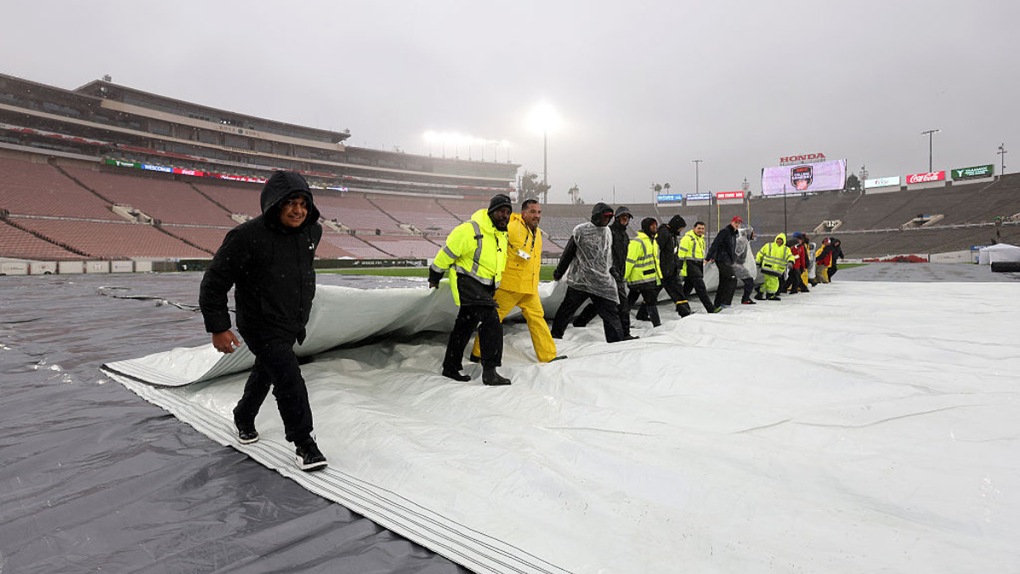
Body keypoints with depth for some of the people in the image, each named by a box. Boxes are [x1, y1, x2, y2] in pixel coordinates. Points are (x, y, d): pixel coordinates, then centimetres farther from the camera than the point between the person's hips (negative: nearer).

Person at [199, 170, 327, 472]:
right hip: (262, 326, -7)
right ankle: (304, 444, 2)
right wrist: (218, 328, -15)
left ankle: (244, 419, 49)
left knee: (265, 374, 24)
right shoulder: (247, 236, -22)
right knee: (289, 380, -13)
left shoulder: (312, 231, -2)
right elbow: (214, 282, -15)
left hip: (293, 325, 7)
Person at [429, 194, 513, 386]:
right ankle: (489, 371, -22)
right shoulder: (470, 230, -19)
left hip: (485, 286, 8)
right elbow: (447, 252, -9)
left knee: (466, 325, 16)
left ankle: (451, 367, 28)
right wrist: (435, 276, 1)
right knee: (491, 321, -23)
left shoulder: (502, 235, 8)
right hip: (468, 282, -8)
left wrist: (493, 288, 31)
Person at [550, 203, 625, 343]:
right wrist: (558, 273, 7)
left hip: (603, 282, 4)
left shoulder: (607, 231, 11)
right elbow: (568, 253, 1)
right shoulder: (581, 230, -6)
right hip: (580, 279, -4)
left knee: (611, 312, 3)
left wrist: (612, 271, 23)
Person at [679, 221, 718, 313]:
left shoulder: (701, 239, 17)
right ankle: (711, 308, -13)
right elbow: (681, 254, -14)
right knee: (700, 287, -12)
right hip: (690, 265, -9)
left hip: (698, 265, 9)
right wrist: (680, 267, -17)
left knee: (688, 287, 13)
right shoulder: (687, 238, -12)